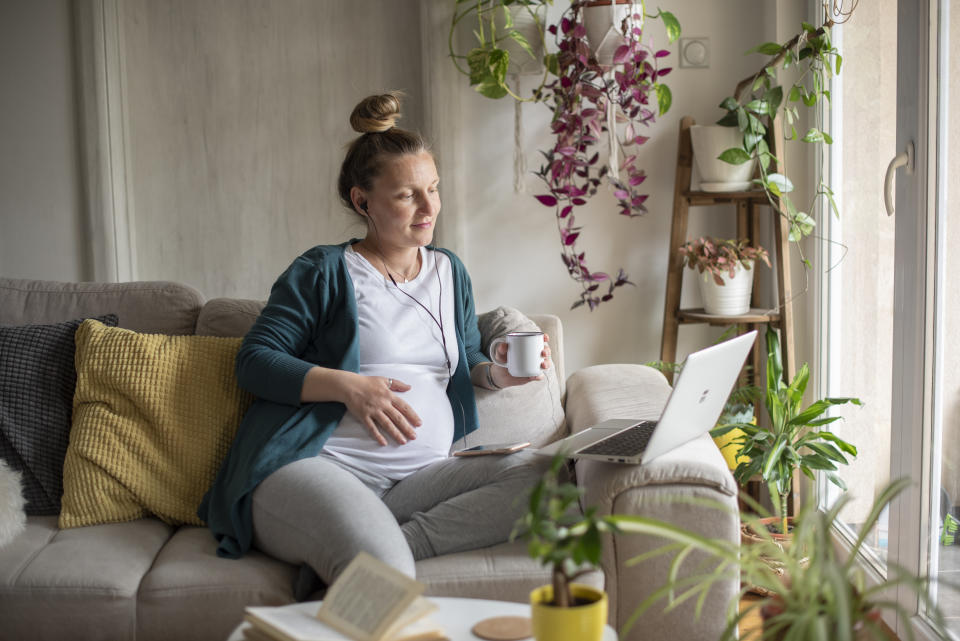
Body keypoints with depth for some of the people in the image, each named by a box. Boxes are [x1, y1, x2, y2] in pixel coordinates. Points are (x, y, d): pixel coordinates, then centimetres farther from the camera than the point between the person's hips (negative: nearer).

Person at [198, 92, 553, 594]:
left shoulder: (449, 271, 24)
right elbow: (254, 359, 2)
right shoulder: (325, 271, 7)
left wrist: (496, 373, 6)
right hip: (313, 467, -7)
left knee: (544, 475, -24)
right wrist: (349, 387, -13)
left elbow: (466, 360, 31)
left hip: (422, 475, 7)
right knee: (382, 573, -40)